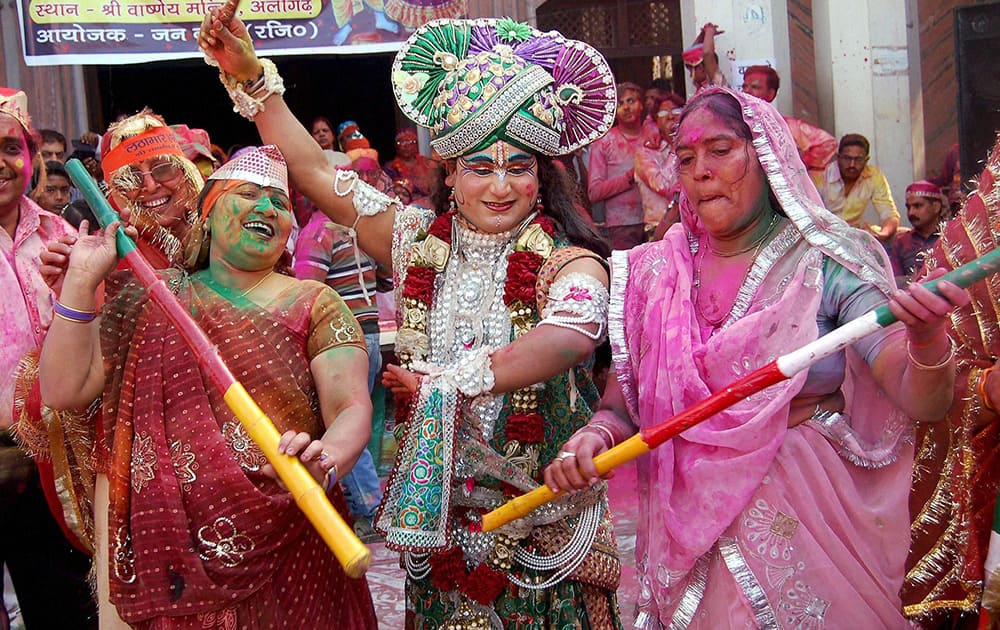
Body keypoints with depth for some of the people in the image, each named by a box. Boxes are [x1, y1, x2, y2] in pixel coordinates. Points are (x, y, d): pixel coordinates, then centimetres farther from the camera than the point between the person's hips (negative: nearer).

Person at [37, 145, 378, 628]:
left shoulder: (313, 305, 2)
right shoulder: (147, 302, 7)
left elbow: (352, 408, -11)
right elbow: (63, 390, 0)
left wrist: (324, 462, -32)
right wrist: (81, 282, -5)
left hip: (287, 552, -1)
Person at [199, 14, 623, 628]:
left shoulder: (568, 262, -12)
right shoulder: (420, 242, 3)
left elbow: (571, 335, -35)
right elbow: (314, 171, 7)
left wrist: (449, 380, -34)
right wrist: (252, 76, 4)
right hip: (436, 519, 4)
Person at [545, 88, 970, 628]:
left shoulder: (827, 262, -9)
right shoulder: (655, 274, 1)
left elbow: (921, 403, -17)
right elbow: (622, 406, 3)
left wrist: (927, 341, -38)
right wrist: (597, 433, -19)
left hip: (810, 519, -2)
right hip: (686, 527, 3)